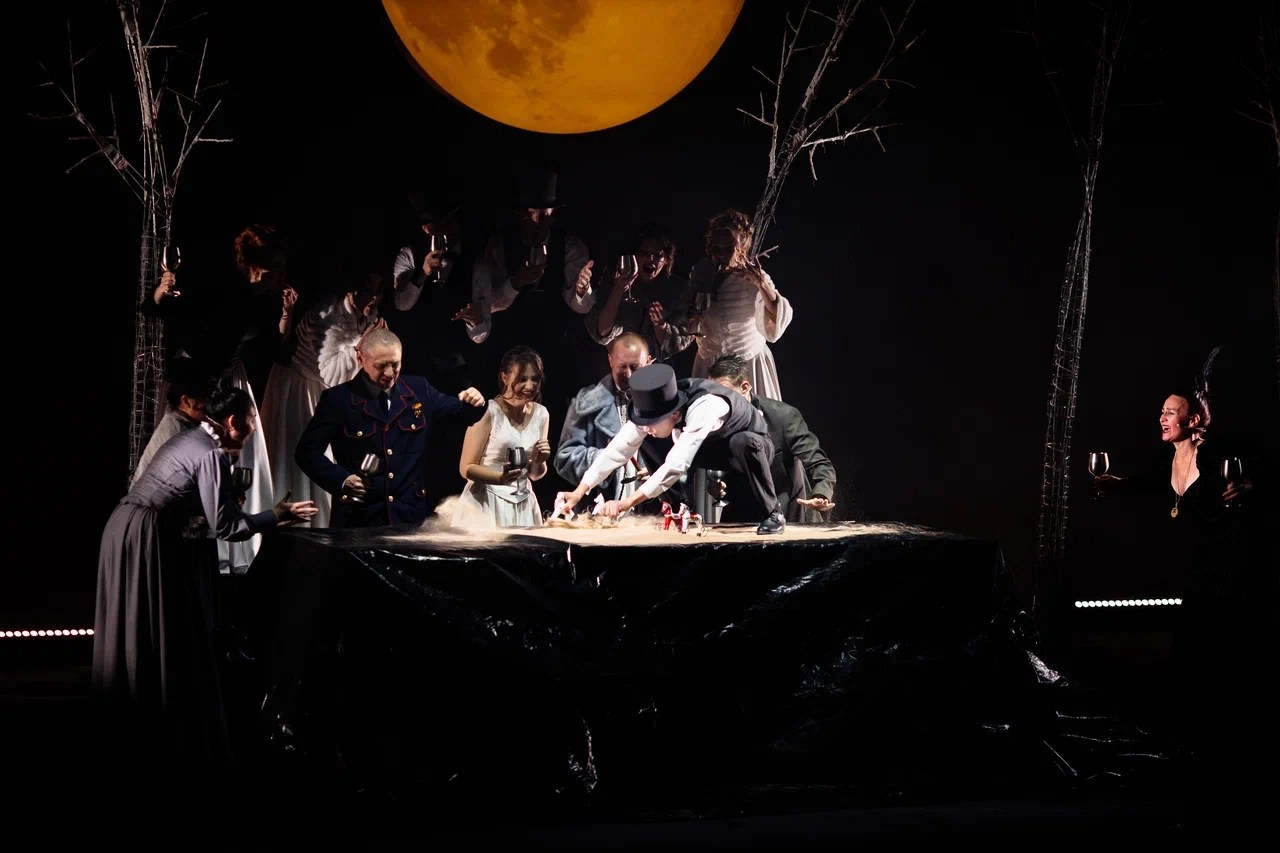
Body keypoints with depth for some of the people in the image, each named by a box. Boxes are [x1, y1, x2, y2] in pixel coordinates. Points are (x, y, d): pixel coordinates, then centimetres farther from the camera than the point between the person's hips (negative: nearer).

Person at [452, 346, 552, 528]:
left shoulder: (540, 414, 6)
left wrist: (539, 461, -6)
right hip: (486, 505, -5)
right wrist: (501, 478, -26)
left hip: (522, 506, 5)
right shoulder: (489, 411, -10)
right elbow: (466, 468, -10)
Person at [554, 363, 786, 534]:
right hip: (713, 447, 6)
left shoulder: (703, 407, -44)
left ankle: (773, 513, -21)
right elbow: (619, 448, -22)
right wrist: (579, 493, -29)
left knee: (742, 443, -41)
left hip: (752, 446, -6)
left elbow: (678, 463, -51)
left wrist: (628, 502, -56)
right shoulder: (652, 406, -24)